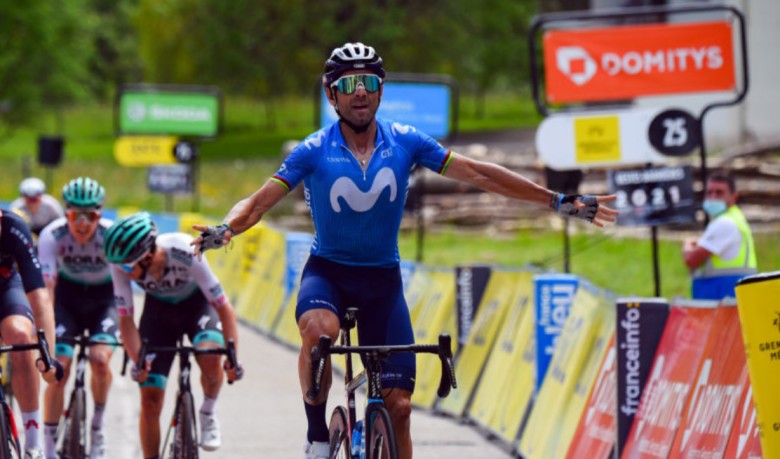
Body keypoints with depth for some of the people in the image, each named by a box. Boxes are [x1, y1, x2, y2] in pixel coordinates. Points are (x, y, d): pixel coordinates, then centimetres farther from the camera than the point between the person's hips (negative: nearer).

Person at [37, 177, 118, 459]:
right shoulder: (52, 235, -27)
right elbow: (45, 288, -32)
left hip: (103, 296, 0)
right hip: (68, 295, 0)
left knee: (100, 359, -24)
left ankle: (98, 429, 1)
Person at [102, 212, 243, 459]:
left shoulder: (185, 253, -37)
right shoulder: (121, 264, -29)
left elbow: (224, 308, -30)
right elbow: (125, 319, -20)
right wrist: (137, 360, -35)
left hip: (197, 303, -2)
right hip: (158, 308, 2)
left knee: (210, 358, -34)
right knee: (150, 398, -7)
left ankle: (209, 412, -4)